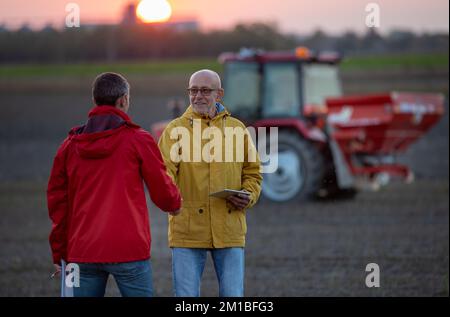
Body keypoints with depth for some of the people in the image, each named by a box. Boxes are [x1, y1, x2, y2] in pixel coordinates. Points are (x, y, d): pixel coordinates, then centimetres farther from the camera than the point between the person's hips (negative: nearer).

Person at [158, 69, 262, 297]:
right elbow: (164, 170, -9)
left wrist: (248, 197, -2)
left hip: (229, 231, 2)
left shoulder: (237, 128, 11)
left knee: (233, 294, 2)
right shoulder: (176, 129, 3)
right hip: (187, 230, -2)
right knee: (186, 295, 1)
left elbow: (252, 172, 18)